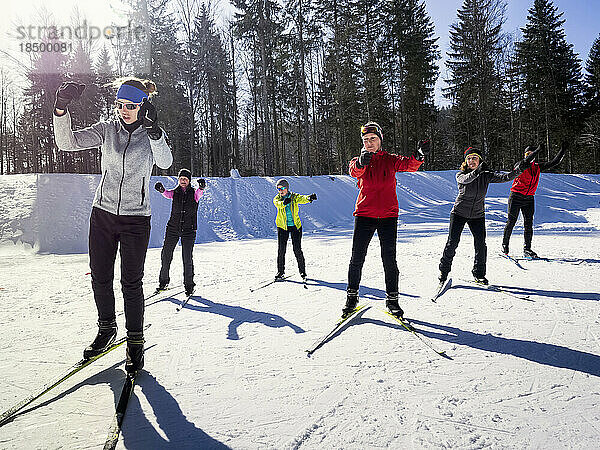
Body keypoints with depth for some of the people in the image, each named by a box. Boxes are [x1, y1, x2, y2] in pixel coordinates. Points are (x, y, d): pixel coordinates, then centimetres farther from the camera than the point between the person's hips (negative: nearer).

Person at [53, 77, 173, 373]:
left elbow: (165, 162, -24)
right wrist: (61, 108, -21)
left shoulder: (153, 134, -3)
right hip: (103, 214, 3)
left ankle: (135, 342, 13)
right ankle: (107, 329, 32)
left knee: (131, 282, -2)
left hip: (136, 218, -3)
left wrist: (153, 129, -40)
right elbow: (68, 142, -6)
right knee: (100, 277, 10)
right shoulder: (107, 129, 4)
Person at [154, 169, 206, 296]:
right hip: (173, 228, 2)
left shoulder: (194, 193, -1)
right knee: (166, 255, 4)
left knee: (187, 258, -7)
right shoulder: (175, 193, 4)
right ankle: (163, 281, 24)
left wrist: (201, 187, -48)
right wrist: (161, 189, -42)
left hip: (189, 230, -2)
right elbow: (167, 194, -18)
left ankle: (189, 284, 9)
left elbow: (199, 192, -24)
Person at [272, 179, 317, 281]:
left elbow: (302, 199, -23)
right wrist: (284, 202, -49)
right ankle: (280, 272, 12)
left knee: (297, 249, -2)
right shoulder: (277, 198, -1)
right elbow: (277, 204, -25)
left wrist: (309, 198, -47)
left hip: (295, 226, -1)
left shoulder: (294, 197, -2)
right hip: (282, 226, 1)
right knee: (281, 249, -1)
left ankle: (302, 271, 12)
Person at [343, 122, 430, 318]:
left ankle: (392, 299, 13)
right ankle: (352, 296, 17)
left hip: (388, 215, 0)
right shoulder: (359, 160, 8)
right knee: (357, 258, 1)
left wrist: (419, 155, -34)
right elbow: (354, 171, -17)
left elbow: (408, 164, -11)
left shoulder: (390, 160, 8)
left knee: (389, 259, 0)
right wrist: (361, 162, -41)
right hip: (364, 214, 0)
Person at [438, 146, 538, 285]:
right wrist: (477, 171, -51)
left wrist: (519, 168, -26)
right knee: (452, 243, -5)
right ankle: (444, 270, 13)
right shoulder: (461, 175, -9)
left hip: (477, 215, 2)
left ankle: (479, 273, 13)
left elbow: (505, 177, -11)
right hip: (459, 213, -2)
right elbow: (465, 179, -33)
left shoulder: (486, 176, -1)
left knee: (481, 245, -5)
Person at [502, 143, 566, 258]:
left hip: (529, 199, 5)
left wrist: (562, 150, 8)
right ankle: (505, 244, 16)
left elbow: (554, 162, 16)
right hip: (516, 197, -4)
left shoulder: (537, 167, 10)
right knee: (511, 222, 1)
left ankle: (527, 249, 5)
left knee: (529, 224, 1)